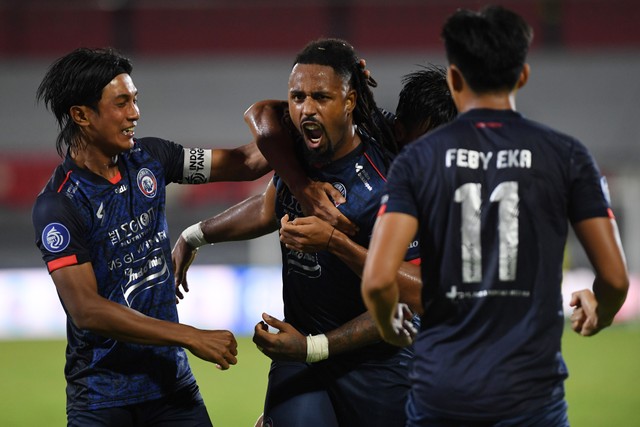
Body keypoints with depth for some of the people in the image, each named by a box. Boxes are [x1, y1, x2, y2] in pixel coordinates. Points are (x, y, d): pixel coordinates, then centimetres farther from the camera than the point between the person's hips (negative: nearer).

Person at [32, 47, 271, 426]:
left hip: (171, 378, 5)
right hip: (101, 394, -5)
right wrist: (192, 338, -22)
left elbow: (242, 163, 11)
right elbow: (86, 310, -21)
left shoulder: (149, 159, 3)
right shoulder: (58, 205, -15)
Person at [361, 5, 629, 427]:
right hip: (531, 392, -1)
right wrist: (599, 314, 25)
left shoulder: (419, 159, 1)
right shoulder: (565, 155, 1)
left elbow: (377, 280, -9)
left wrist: (390, 329, 13)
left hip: (439, 391, 1)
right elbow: (615, 278, 2)